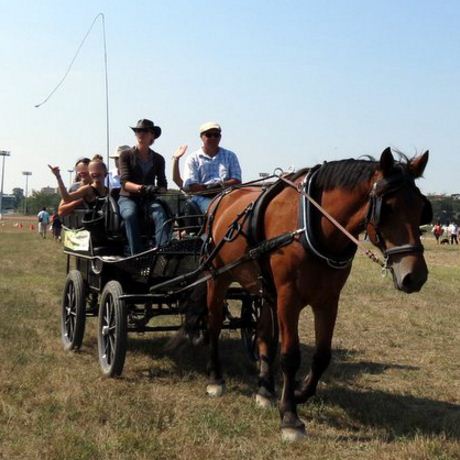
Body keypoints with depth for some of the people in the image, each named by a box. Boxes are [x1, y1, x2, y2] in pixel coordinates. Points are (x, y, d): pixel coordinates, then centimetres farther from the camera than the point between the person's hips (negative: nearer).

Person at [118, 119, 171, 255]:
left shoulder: (158, 159, 12)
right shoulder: (126, 155, 3)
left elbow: (162, 184, 8)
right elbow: (124, 182, -9)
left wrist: (159, 190, -18)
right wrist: (142, 188, -29)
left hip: (149, 199, 2)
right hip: (128, 198, -2)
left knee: (160, 214, -32)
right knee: (130, 215, -36)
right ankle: (136, 255, -41)